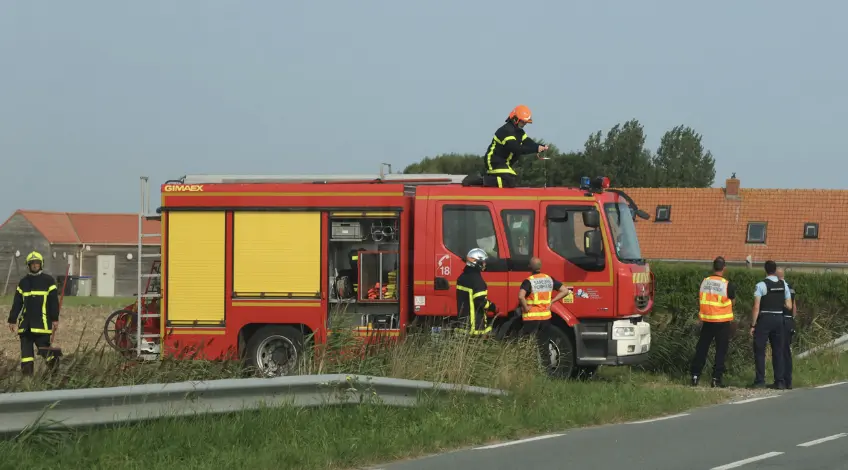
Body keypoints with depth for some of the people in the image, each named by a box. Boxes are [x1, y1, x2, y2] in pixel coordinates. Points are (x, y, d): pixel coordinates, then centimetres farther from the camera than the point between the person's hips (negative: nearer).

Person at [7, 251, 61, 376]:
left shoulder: (48, 280, 3)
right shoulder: (23, 282, 14)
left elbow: (54, 301, 0)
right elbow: (16, 303, 15)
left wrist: (55, 319, -6)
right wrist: (12, 320, 12)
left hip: (42, 322, -4)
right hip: (26, 323, 4)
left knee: (43, 347, -7)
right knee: (26, 348, 0)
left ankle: (53, 361, 18)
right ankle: (26, 372, 3)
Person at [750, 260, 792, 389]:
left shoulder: (761, 285, -10)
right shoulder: (783, 285, 4)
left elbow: (756, 307, -12)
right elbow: (789, 306, 5)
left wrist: (753, 325, -7)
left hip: (764, 319, -4)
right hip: (779, 318, 4)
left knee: (759, 350, 2)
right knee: (778, 351, 11)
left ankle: (760, 381, -3)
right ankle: (779, 381, 11)